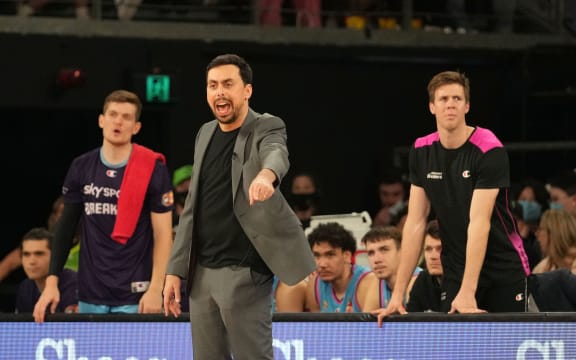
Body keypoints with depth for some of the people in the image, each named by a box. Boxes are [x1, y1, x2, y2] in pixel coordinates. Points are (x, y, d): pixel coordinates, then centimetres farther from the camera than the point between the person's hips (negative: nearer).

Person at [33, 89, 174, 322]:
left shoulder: (153, 169, -4)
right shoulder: (81, 168, 6)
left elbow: (163, 234, -4)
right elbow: (66, 226, 11)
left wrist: (155, 289, -12)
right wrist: (52, 282, 5)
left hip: (133, 297, -4)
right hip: (90, 295, 4)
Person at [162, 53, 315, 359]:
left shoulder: (266, 128, -5)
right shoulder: (206, 134, 14)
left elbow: (276, 153, -31)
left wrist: (267, 174, -55)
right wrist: (175, 269, 14)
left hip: (244, 273, -7)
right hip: (202, 273, 7)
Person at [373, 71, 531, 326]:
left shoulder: (489, 150, -16)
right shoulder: (420, 152, -1)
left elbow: (478, 222, -24)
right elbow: (415, 223, 0)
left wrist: (467, 292, -31)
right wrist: (398, 294, -6)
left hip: (505, 269, -3)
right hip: (455, 272, 3)